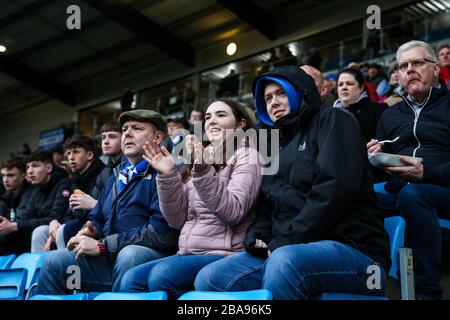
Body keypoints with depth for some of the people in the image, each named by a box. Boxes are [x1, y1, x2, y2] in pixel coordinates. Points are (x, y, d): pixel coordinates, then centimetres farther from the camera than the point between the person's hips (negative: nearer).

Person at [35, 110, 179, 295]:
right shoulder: (115, 180, 25)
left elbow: (162, 231, -17)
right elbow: (97, 219, 31)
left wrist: (102, 245, -12)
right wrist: (89, 232, 4)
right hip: (109, 260, 7)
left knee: (130, 253, -36)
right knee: (55, 260, -8)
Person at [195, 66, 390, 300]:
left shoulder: (331, 122, 5)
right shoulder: (277, 148, 27)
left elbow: (334, 188, -12)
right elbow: (266, 208, 24)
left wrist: (285, 241, -14)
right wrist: (256, 237, 0)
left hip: (351, 249, -6)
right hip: (284, 252, 7)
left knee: (285, 260, -39)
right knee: (209, 278, -15)